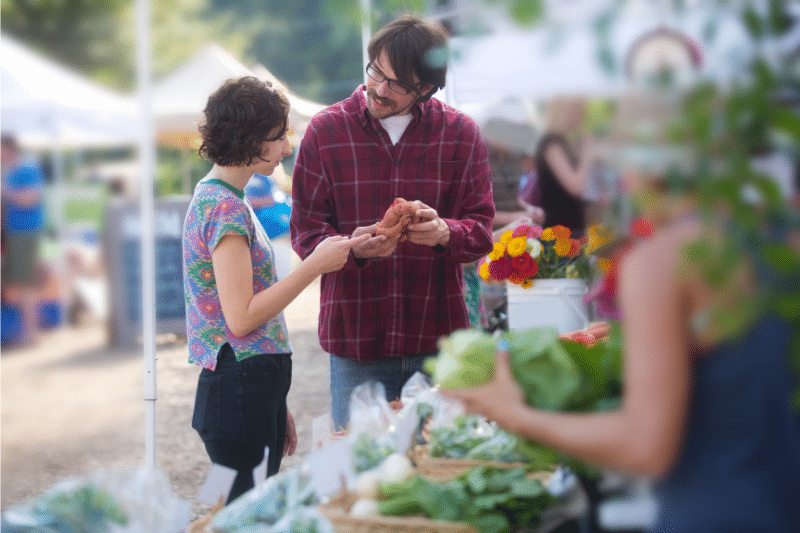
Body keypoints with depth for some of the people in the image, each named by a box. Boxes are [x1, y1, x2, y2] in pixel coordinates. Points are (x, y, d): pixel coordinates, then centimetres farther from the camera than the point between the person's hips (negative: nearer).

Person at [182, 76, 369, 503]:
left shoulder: (215, 198, 17)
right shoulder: (226, 207, -14)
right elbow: (241, 318, -19)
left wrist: (276, 408, 22)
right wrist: (315, 265, -14)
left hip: (258, 387, 10)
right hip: (239, 387, -10)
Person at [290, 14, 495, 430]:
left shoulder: (461, 133, 4)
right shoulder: (326, 131, 3)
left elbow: (480, 229, 3)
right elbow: (305, 229, 1)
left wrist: (444, 232, -20)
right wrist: (352, 247, -20)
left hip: (437, 338, 1)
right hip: (354, 339, 0)